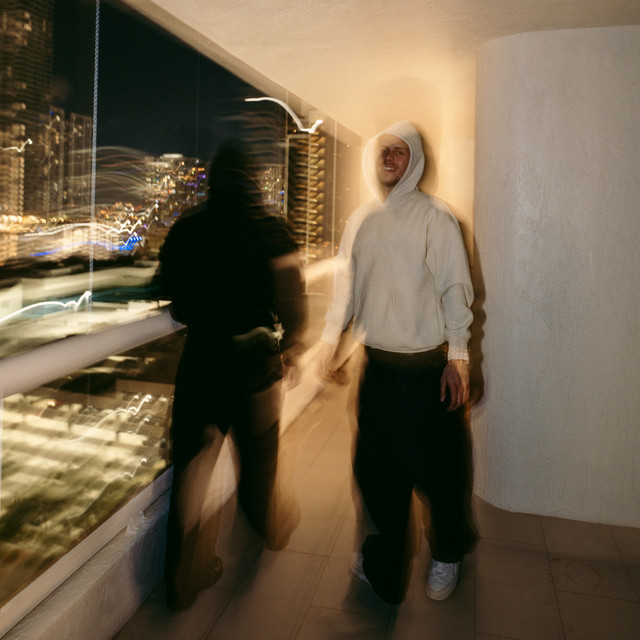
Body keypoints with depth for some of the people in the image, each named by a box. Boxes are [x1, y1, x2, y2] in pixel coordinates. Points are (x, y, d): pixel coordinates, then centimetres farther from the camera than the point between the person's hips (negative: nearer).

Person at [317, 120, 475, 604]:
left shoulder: (434, 216, -4)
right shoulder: (360, 220, 10)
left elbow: (454, 287, -7)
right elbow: (346, 283, 17)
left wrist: (457, 356, -13)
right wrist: (330, 339, 15)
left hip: (428, 367, -4)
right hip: (377, 364, 4)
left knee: (438, 470, 7)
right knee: (377, 468, 10)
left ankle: (447, 556, 34)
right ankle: (385, 562, 31)